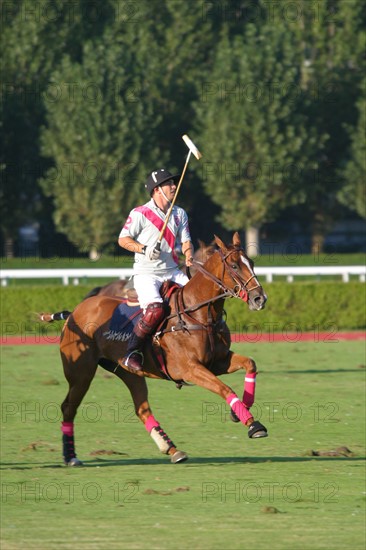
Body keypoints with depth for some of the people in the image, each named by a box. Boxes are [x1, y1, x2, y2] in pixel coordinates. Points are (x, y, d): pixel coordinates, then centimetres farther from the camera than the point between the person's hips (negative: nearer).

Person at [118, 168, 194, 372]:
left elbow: (185, 241, 13)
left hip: (173, 272, 6)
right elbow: (123, 239, -2)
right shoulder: (140, 214, -4)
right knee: (155, 309, -30)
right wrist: (144, 249, -17)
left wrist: (189, 256, -10)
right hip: (146, 273, -6)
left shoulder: (180, 214, 13)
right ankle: (132, 352, -15)